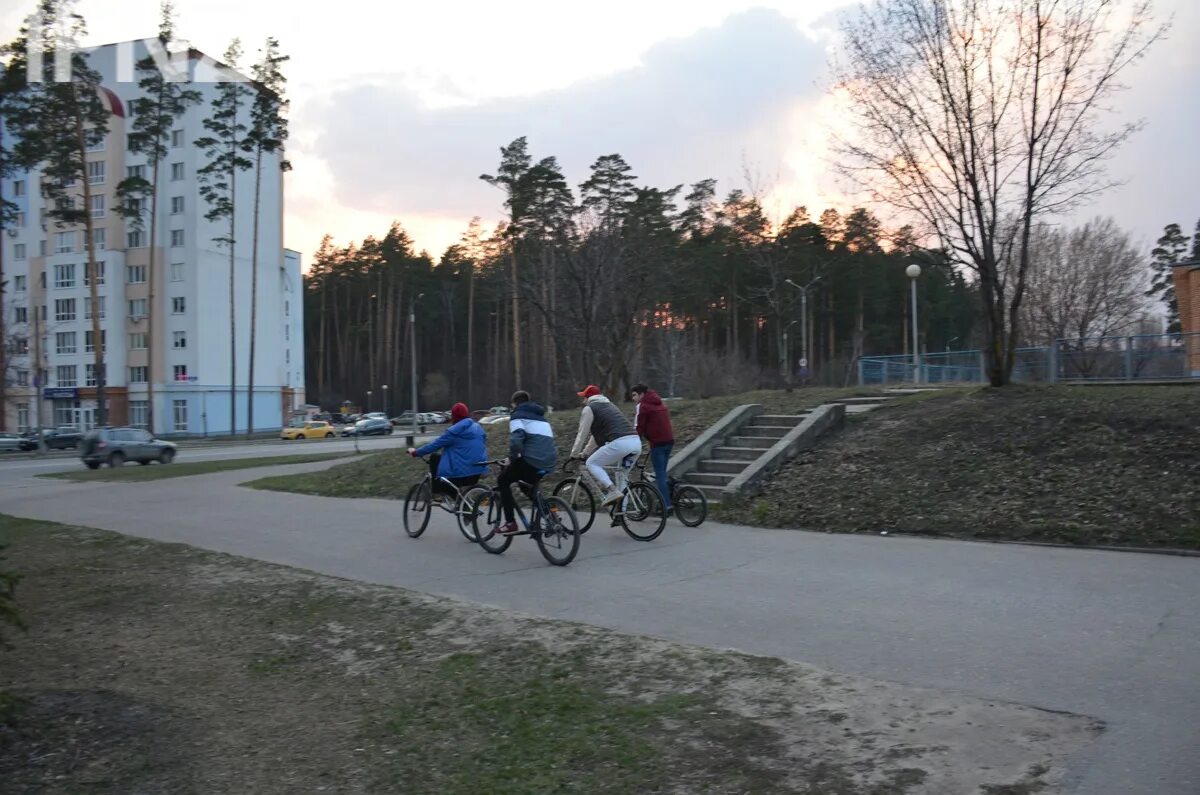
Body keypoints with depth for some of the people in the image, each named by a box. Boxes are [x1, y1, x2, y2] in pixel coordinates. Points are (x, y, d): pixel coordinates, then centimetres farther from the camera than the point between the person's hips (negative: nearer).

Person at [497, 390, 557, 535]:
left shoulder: (518, 415, 2)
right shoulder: (540, 416, 26)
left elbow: (516, 440, -14)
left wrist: (512, 458, 1)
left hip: (532, 461, -7)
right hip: (550, 462, 7)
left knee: (503, 480, 12)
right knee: (528, 481, 34)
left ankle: (510, 523, 4)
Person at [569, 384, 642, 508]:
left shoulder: (589, 409, 9)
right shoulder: (609, 405, 34)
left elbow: (582, 434, 9)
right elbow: (597, 434, 40)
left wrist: (574, 454, 21)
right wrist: (585, 452, 44)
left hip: (619, 443, -8)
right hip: (636, 442, 8)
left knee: (592, 463, 4)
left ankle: (612, 490, -14)